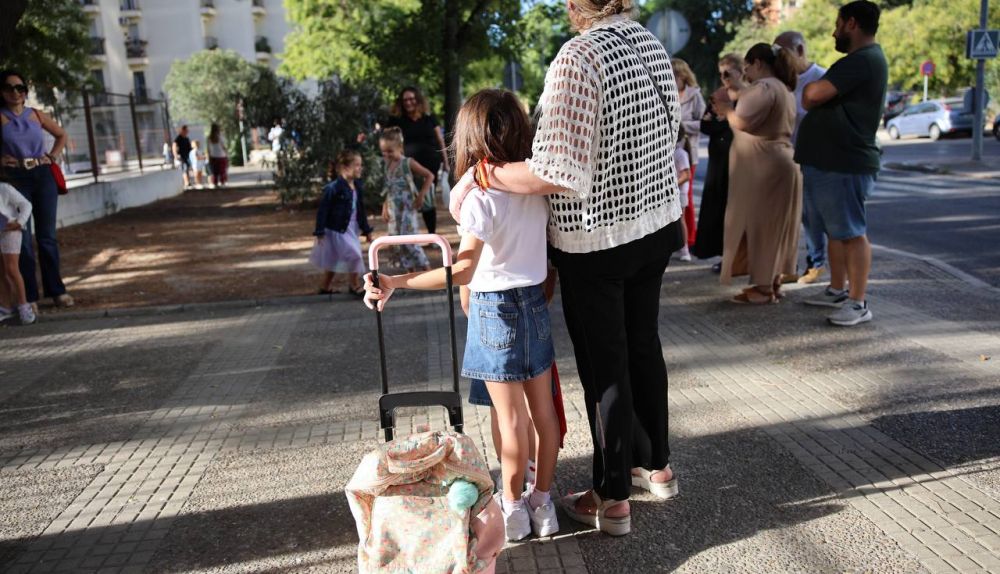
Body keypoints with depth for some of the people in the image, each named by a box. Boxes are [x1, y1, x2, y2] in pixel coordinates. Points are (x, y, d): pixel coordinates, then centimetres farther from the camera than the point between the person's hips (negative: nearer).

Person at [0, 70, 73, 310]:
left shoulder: (37, 115, 8)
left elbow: (61, 135, 23)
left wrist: (53, 156, 10)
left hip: (43, 176, 3)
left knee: (47, 236, 8)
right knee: (22, 237, 1)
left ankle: (56, 290, 15)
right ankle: (29, 296, 6)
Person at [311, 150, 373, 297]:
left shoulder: (358, 187, 5)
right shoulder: (333, 188, -19)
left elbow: (361, 210, 14)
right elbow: (323, 211, -17)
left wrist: (366, 230, 16)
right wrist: (320, 232, -18)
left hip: (351, 229, 8)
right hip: (336, 229, -8)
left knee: (334, 260, 16)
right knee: (354, 255, -10)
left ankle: (325, 287, 28)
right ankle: (355, 286, 6)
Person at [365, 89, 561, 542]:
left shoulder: (481, 198, -19)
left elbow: (463, 272, -25)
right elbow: (546, 249, 6)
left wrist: (397, 282, -27)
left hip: (495, 307, -6)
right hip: (535, 301, 6)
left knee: (511, 416, 4)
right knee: (543, 408, 13)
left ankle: (513, 506, 19)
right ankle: (542, 501, 26)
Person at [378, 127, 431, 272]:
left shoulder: (408, 163, -9)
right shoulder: (387, 165, 9)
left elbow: (429, 176, -7)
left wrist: (420, 196, -11)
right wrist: (385, 208, 12)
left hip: (407, 208, -7)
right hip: (393, 210, 7)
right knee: (399, 242, 6)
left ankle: (428, 270, -5)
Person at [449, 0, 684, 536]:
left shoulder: (579, 56, -21)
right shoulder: (650, 43, 4)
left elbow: (558, 173, -26)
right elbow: (667, 135, 11)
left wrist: (478, 175, -16)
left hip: (594, 240, -7)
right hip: (656, 225, 8)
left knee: (603, 367, 5)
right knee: (643, 347, 21)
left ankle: (612, 499, 22)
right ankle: (656, 466, 39)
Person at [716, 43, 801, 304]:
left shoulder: (763, 87, -15)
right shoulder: (783, 88, 19)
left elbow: (741, 122, -24)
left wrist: (725, 108, -5)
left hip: (763, 168, -10)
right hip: (779, 163, 10)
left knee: (759, 225, -5)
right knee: (772, 227, 13)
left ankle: (763, 288, -1)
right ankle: (773, 283, 19)